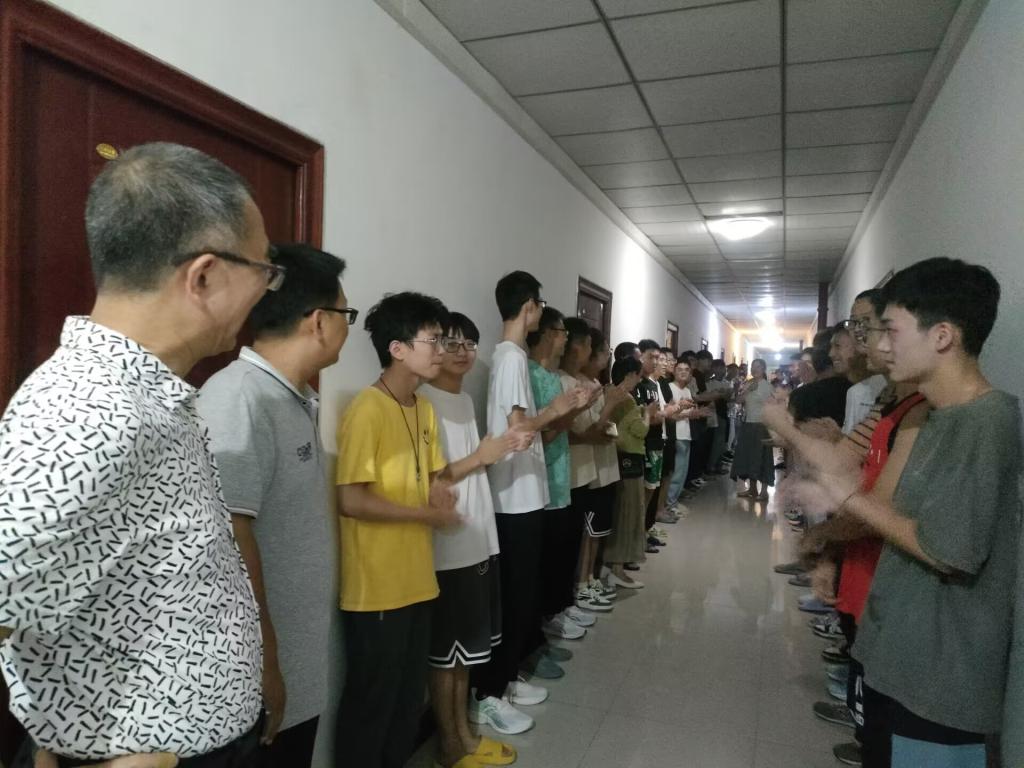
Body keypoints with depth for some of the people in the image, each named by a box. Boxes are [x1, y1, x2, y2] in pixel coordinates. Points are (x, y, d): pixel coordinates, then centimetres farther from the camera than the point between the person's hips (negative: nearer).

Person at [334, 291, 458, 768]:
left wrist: (441, 492, -5)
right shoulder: (366, 410, -18)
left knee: (408, 698, 22)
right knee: (370, 702, 10)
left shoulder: (425, 409, 8)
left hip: (417, 580, 8)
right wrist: (427, 514, -14)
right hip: (376, 589, -8)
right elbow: (351, 501, -21)